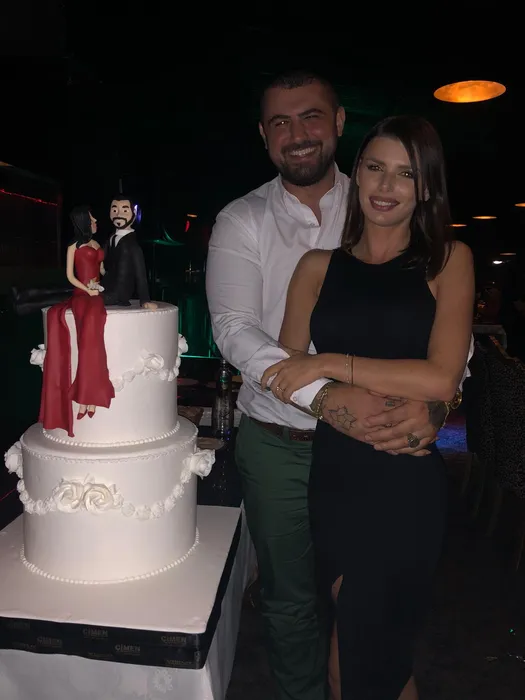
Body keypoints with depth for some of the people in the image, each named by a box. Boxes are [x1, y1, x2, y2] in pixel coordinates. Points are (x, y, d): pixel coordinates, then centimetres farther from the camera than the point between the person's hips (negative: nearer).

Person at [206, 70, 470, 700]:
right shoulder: (242, 220, -2)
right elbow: (233, 329, -16)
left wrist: (433, 401, -25)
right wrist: (326, 396, -29)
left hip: (373, 440, 1)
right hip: (276, 443, -1)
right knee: (289, 599, 17)